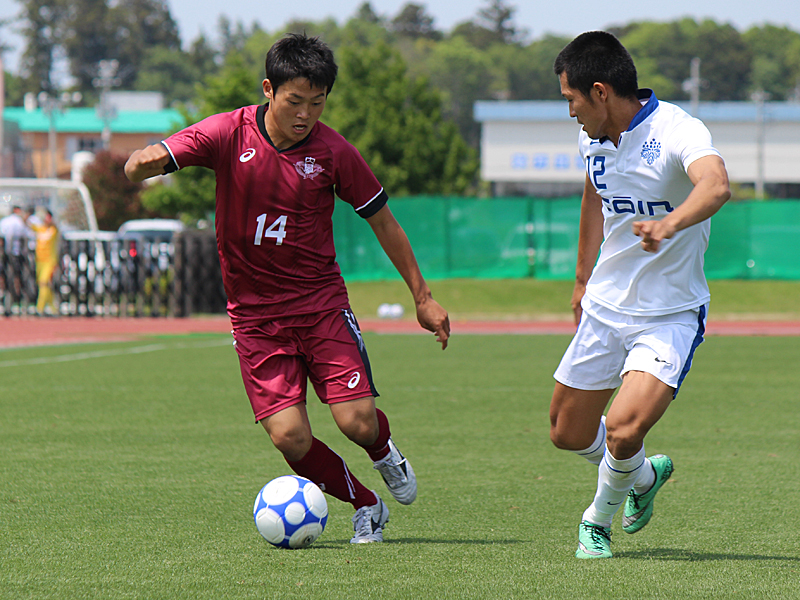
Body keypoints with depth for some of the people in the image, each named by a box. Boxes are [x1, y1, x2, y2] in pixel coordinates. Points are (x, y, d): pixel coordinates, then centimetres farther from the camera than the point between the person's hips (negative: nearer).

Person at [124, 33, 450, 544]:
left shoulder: (333, 151, -7)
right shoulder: (229, 134, -8)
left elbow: (382, 220, 6)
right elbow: (137, 168, -12)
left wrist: (422, 297, 8)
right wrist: (144, 161, -38)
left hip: (322, 304, 0)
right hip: (255, 314, 0)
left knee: (358, 420, -14)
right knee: (289, 436, -12)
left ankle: (385, 453, 24)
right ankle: (365, 505, 14)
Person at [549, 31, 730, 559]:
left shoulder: (677, 131, -22)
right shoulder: (594, 140, 1)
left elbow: (716, 185, -44)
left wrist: (669, 223, -63)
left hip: (671, 314, -7)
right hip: (605, 308, 7)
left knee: (624, 431, -22)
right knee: (568, 435, 11)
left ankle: (599, 520, 9)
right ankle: (646, 476, 41)